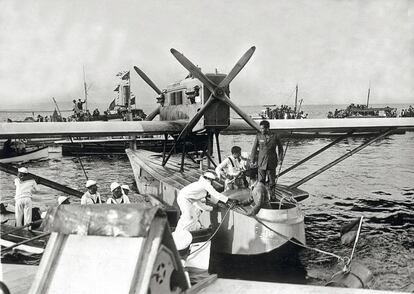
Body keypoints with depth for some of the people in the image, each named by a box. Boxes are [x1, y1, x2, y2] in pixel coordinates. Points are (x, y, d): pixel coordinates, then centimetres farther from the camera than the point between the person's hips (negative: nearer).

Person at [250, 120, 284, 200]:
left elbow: (280, 147, 11)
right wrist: (253, 161, 1)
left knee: (272, 181, 7)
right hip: (261, 162, 0)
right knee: (261, 181, 0)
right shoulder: (258, 136, -2)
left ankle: (272, 196, 19)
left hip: (272, 162, 0)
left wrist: (280, 159, 7)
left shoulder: (275, 136, -2)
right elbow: (254, 149, 3)